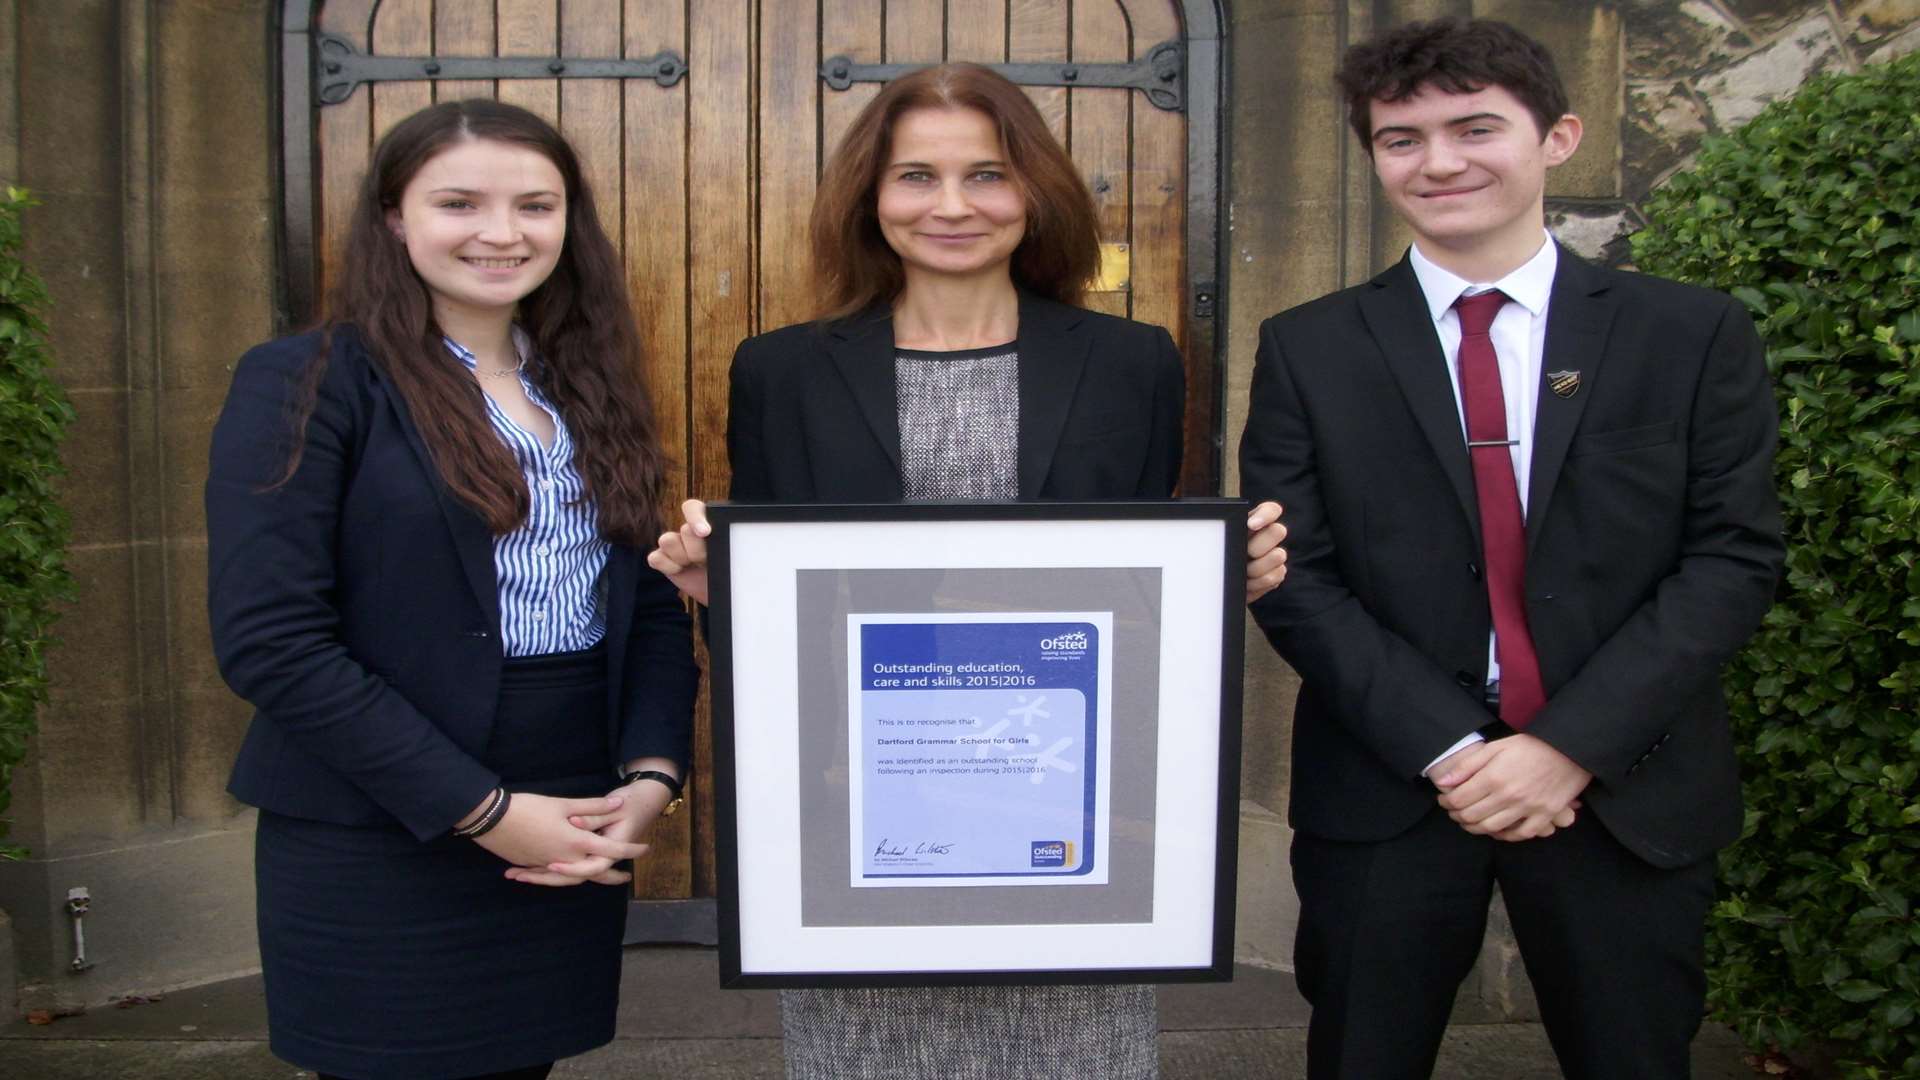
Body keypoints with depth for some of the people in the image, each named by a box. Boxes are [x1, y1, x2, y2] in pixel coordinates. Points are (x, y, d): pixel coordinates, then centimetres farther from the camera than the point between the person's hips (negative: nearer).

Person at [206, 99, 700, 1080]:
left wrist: (651, 773, -8)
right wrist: (482, 809, -17)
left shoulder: (590, 390, 10)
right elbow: (269, 640, -16)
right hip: (377, 850, -5)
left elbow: (650, 605, 9)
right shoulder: (305, 385, -8)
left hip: (570, 841, 5)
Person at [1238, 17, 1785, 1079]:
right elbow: (1294, 577, -4)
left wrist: (1573, 745, -13)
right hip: (1386, 790, 0)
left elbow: (1735, 556, -3)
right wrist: (1445, 748, -13)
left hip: (1627, 791, 1)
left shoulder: (1694, 334, 1)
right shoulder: (1308, 349, 1)